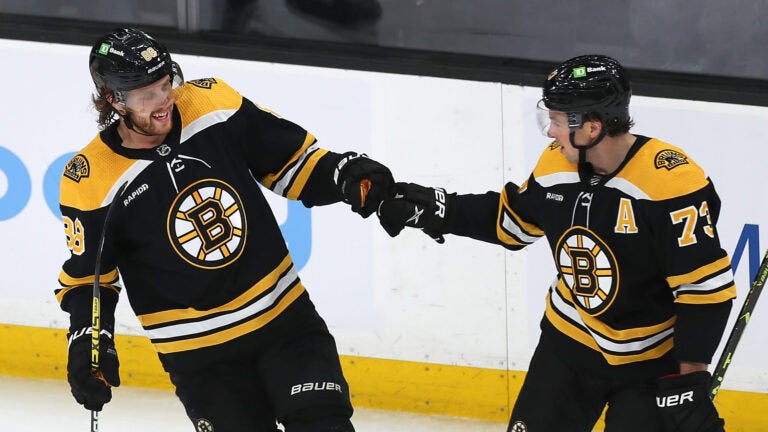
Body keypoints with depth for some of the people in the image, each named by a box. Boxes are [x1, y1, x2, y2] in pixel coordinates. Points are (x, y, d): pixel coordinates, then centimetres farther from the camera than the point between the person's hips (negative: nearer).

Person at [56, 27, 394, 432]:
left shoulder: (213, 105, -8)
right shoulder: (90, 182, -13)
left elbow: (293, 159, 3)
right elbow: (87, 277, 0)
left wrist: (347, 174, -14)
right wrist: (88, 341, -14)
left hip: (284, 314, 2)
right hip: (197, 349, -2)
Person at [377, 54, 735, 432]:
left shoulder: (671, 182, -27)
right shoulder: (556, 165, -6)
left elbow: (706, 286, -24)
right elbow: (511, 220, 14)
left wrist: (690, 378, -22)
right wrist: (434, 210, 6)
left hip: (650, 359, -6)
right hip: (569, 343, 6)